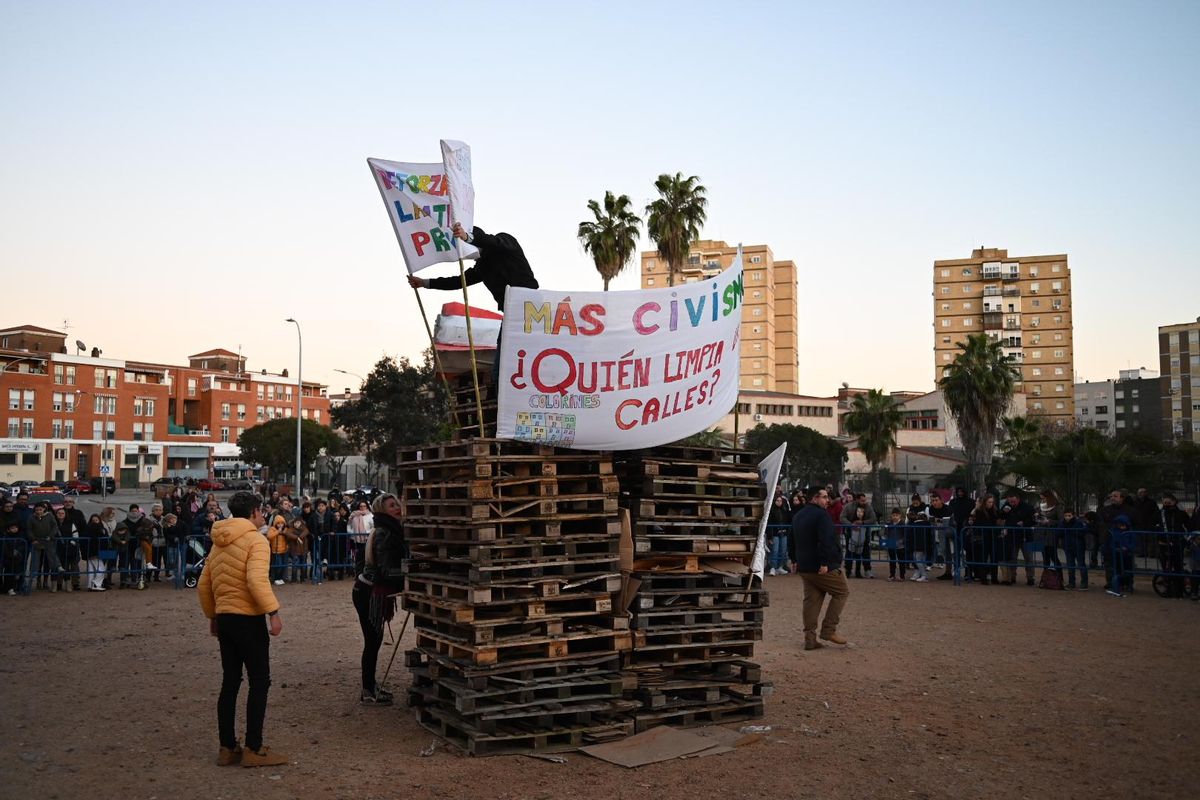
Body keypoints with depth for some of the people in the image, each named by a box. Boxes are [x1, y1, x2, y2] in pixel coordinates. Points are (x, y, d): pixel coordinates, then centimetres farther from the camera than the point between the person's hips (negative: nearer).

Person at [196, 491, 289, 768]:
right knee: (259, 682, -1)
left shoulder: (218, 544, 15)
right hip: (248, 619, -8)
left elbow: (203, 585, 16)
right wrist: (273, 612, -23)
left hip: (224, 618, 8)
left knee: (230, 683, 13)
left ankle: (227, 748, 17)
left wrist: (212, 616, 25)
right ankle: (254, 749, 1)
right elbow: (257, 580, -25)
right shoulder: (256, 540, -11)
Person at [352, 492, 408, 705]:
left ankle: (370, 686, 26)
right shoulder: (384, 534, -19)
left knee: (374, 639, 15)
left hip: (372, 592, 9)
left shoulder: (392, 531, 11)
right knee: (373, 640, -4)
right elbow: (387, 571, -26)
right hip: (369, 593, -9)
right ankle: (368, 692, 3)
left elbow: (395, 564, 16)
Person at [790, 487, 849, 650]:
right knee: (842, 592, 5)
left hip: (804, 567, 8)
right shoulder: (821, 515, -14)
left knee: (811, 600, 10)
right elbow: (826, 541, -24)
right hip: (823, 568, -8)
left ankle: (809, 638, 7)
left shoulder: (798, 516, 16)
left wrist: (795, 560, 28)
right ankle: (828, 629, 1)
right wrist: (824, 563, -24)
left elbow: (793, 540, 23)